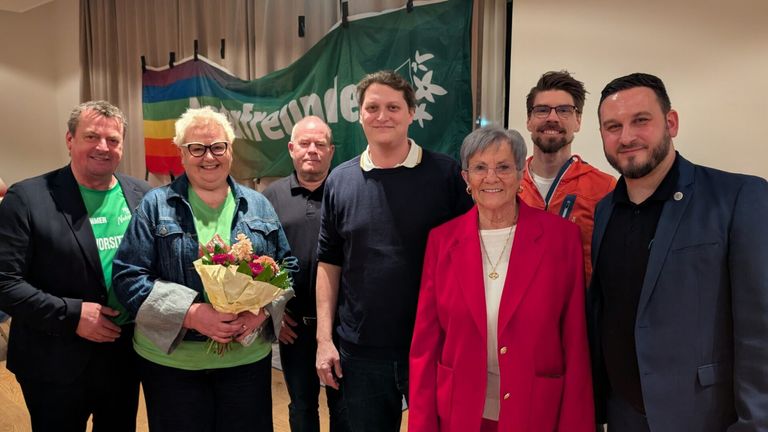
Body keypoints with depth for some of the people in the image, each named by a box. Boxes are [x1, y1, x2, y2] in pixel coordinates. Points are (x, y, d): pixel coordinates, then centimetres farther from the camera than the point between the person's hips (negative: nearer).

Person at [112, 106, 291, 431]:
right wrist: (191, 315, -19)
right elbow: (128, 276, -7)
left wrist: (262, 309, -13)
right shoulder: (156, 205, -1)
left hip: (249, 359, 2)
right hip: (171, 361, -2)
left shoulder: (258, 206, 7)